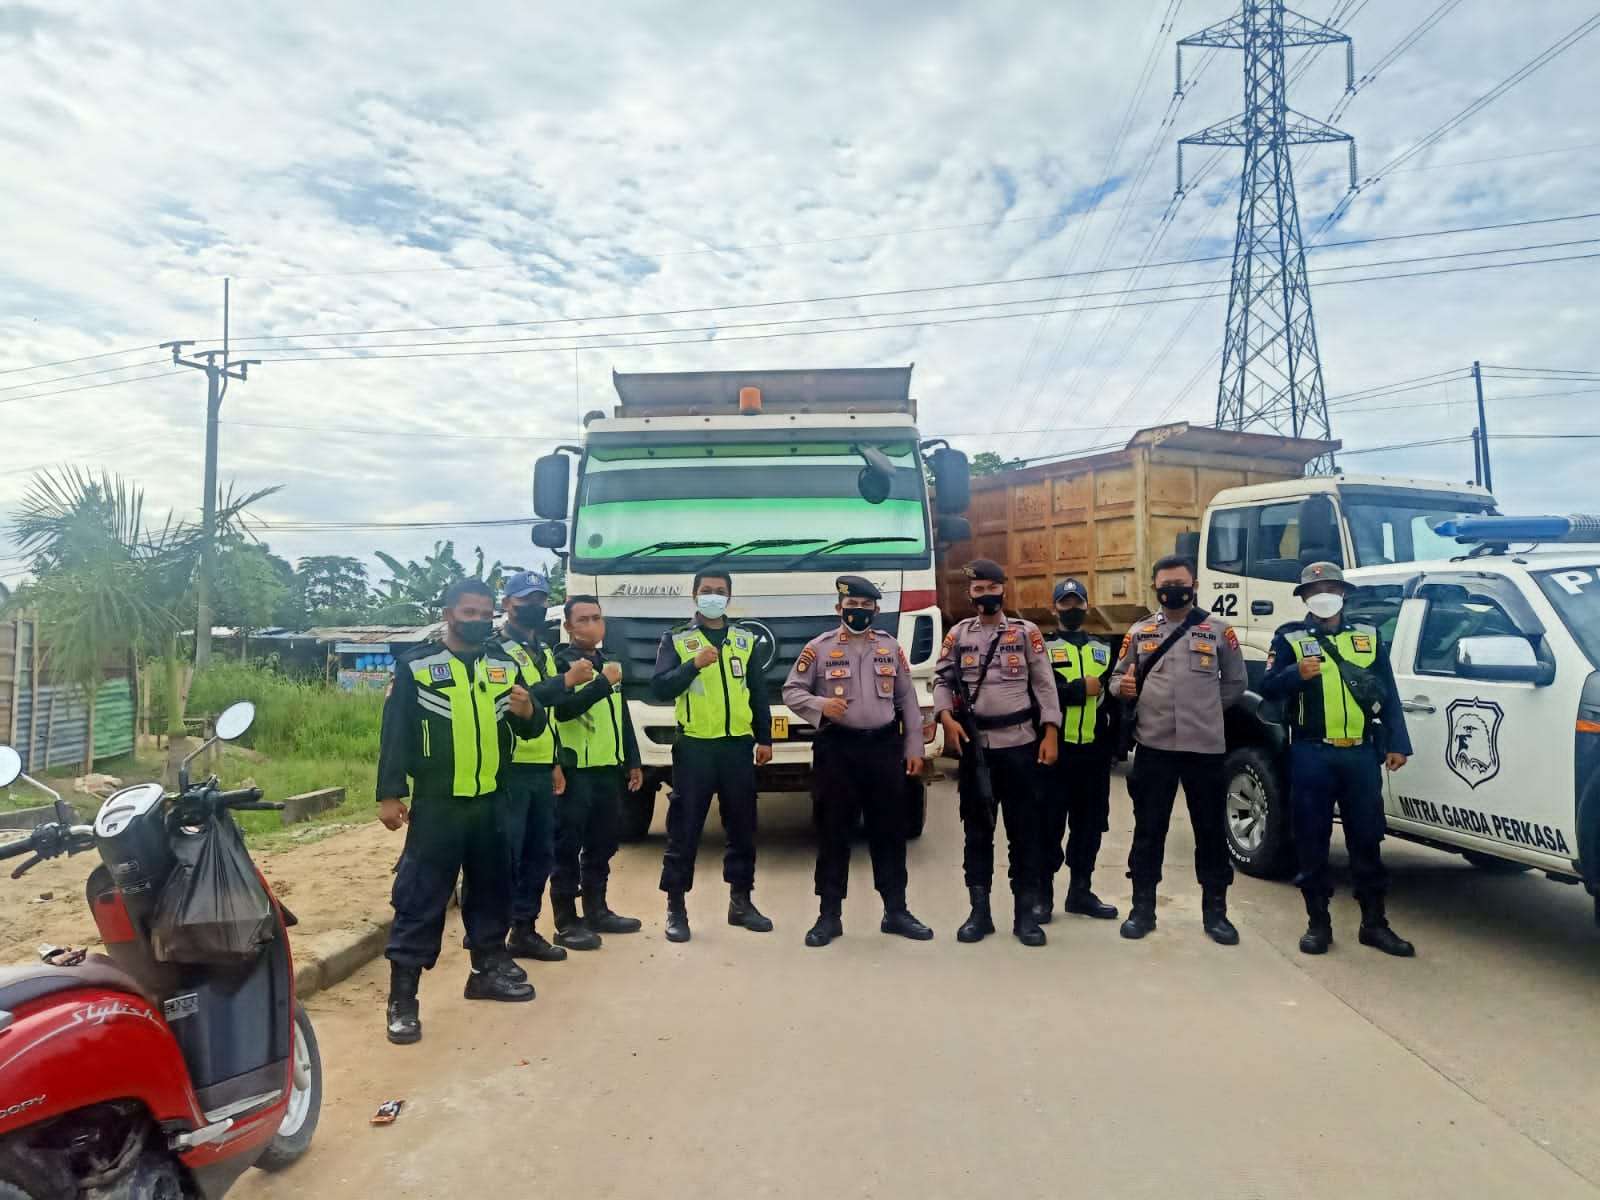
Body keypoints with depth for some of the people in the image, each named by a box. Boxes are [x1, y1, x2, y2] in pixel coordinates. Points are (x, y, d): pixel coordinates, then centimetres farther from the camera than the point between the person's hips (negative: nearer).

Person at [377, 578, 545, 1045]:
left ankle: (488, 970, 33)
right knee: (421, 898, -3)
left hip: (491, 801, 5)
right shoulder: (416, 665, -4)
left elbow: (531, 729, 9)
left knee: (492, 889, 16)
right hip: (435, 804, -5)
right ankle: (402, 998, 6)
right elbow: (394, 734, -6)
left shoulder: (505, 665, 7)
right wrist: (389, 793, -11)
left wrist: (528, 711, -14)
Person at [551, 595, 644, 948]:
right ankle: (567, 922, 4)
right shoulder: (560, 662, -7)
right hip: (574, 769, -7)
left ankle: (596, 911, 26)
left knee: (602, 844, 14)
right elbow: (561, 710, -23)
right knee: (568, 846, -3)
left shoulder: (608, 662, 16)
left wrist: (632, 761, 19)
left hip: (608, 768, 8)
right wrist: (602, 683, -25)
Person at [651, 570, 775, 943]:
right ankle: (675, 908, 10)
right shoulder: (676, 639, 3)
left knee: (742, 826, 10)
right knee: (684, 830, 0)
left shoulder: (745, 640, 12)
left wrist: (765, 739, 9)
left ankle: (740, 901, 23)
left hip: (738, 745, 3)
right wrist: (694, 664, -20)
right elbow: (659, 689, -8)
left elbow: (759, 693, 14)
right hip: (694, 746, -3)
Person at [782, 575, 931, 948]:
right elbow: (791, 691, 1)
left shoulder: (891, 647, 9)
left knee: (890, 831, 8)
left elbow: (907, 700, 12)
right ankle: (830, 915, 14)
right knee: (834, 832, 4)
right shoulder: (819, 647, -1)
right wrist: (819, 704, -19)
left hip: (884, 747, 3)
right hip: (837, 748, -2)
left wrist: (913, 747, 7)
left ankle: (896, 911, 21)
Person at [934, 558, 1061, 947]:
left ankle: (1025, 913, 14)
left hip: (1020, 742, -1)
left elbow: (1044, 685, 0)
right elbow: (942, 681, 8)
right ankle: (979, 911, 18)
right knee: (976, 828, 8)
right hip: (974, 744, 2)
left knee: (1024, 828, 4)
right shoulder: (958, 634, 7)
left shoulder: (1027, 632, 2)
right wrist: (946, 718, -9)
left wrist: (1050, 734, -7)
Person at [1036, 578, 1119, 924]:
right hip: (1054, 749, -4)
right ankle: (1042, 895, 11)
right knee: (1049, 824, 0)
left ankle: (1080, 892, 23)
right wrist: (1082, 688, -16)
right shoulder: (1041, 648, 2)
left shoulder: (1103, 650, 16)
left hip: (1094, 751, 5)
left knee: (1090, 824, 11)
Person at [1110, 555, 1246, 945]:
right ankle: (1142, 908, 18)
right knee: (1149, 829, 7)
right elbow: (1118, 677, 13)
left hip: (1205, 746, -1)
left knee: (1211, 830, 7)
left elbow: (1235, 683, 11)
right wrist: (1123, 688, -9)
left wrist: (1204, 710, 5)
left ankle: (1215, 912, 21)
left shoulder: (1218, 630, 5)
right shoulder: (1139, 632, 9)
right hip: (1153, 745, 1)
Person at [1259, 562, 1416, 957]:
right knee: (1312, 839, 3)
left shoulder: (1369, 638, 12)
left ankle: (1374, 922, 19)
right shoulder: (1289, 638, 4)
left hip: (1361, 753, 2)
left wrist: (1397, 743, 5)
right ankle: (1318, 922, 14)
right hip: (1311, 754, -2)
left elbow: (1389, 696, 12)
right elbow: (1267, 688, -3)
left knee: (1366, 837, 8)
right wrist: (1296, 674, -22)